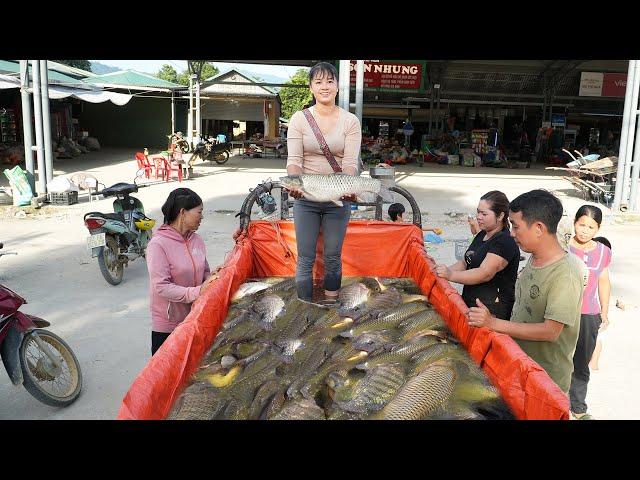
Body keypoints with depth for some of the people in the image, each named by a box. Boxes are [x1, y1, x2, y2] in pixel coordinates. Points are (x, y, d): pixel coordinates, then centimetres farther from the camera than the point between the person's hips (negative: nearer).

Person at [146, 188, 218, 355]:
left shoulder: (197, 240, 3)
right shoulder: (158, 244, -17)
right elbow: (161, 287, -20)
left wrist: (211, 279, -9)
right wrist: (197, 292, -23)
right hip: (167, 325, -6)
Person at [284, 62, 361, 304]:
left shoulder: (350, 121, -1)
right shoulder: (299, 119, 0)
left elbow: (350, 162, -9)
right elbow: (294, 159, -8)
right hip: (305, 197, 0)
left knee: (333, 257, 10)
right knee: (305, 258, 3)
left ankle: (330, 304, 25)